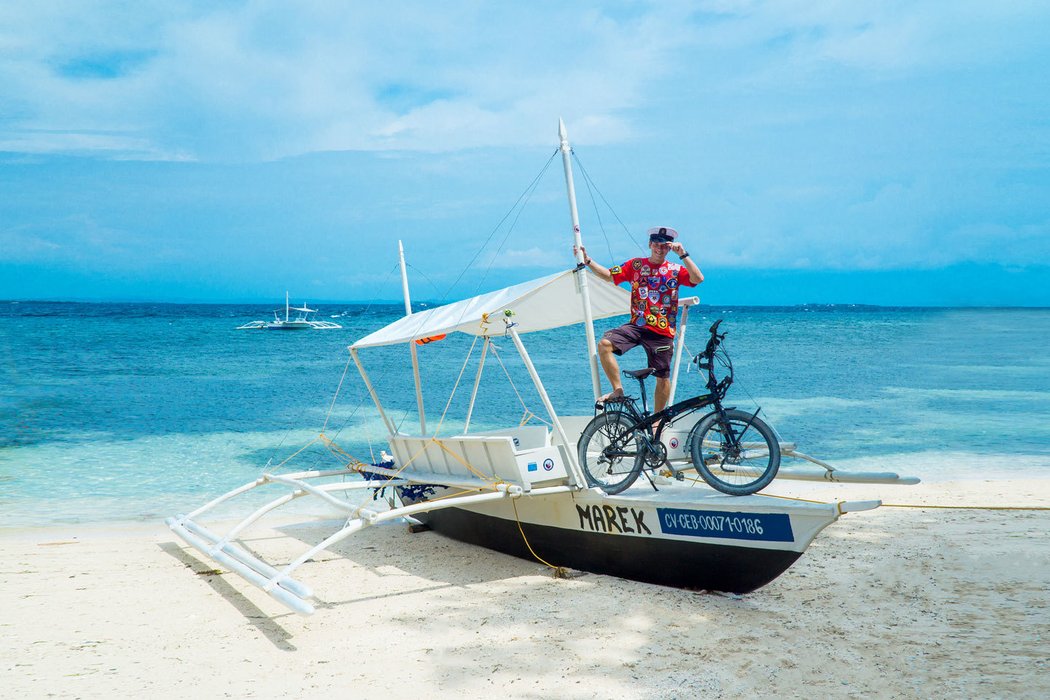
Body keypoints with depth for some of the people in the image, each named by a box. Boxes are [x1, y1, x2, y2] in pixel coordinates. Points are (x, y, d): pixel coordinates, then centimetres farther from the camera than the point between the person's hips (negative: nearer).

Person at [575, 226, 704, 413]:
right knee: (604, 344, -23)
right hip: (636, 325, 1)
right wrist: (587, 261, -2)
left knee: (663, 378, 3)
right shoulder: (636, 264, 9)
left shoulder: (675, 270, 4)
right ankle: (618, 390, -11)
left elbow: (698, 279, -12)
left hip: (662, 331, -1)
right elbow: (609, 275, 8)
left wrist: (683, 255, -19)